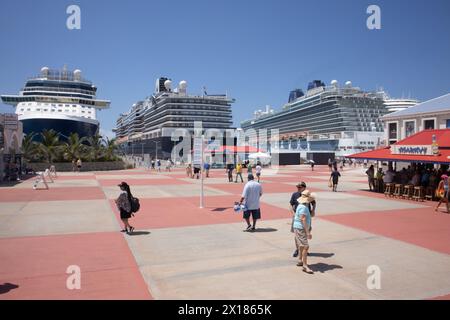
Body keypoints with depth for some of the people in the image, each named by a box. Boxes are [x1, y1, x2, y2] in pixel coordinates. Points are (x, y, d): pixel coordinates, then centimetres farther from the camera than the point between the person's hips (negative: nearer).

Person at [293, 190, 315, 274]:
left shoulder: (301, 206, 12)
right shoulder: (303, 207, -20)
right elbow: (303, 220, -25)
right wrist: (308, 232, -26)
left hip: (299, 228, 11)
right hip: (301, 229, -11)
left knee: (302, 246, 20)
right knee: (305, 247, -12)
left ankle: (300, 261, 32)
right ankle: (305, 266, -11)